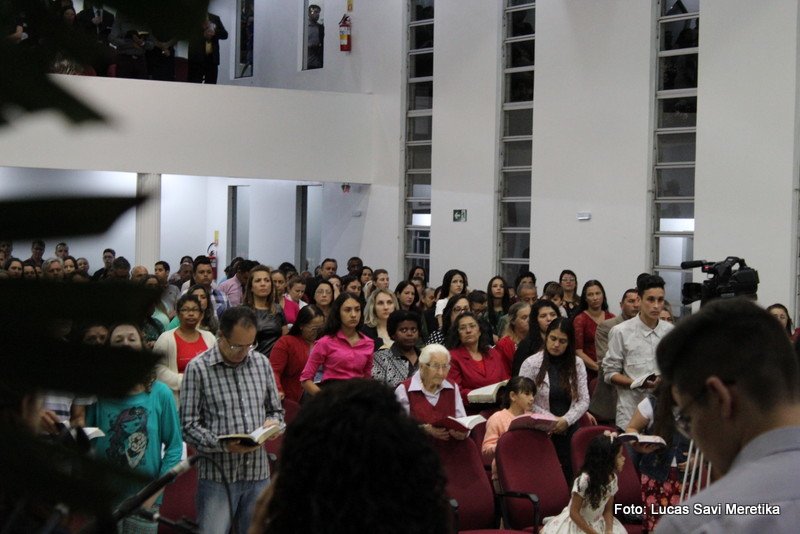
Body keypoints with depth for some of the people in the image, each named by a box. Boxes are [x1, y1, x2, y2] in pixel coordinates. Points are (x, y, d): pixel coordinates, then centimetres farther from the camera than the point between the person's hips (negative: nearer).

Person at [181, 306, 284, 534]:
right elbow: (189, 425, -8)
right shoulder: (198, 368, -7)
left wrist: (272, 423, -5)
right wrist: (223, 445, -22)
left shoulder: (262, 363, 10)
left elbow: (276, 410, 19)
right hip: (217, 476, -5)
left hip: (258, 473, 5)